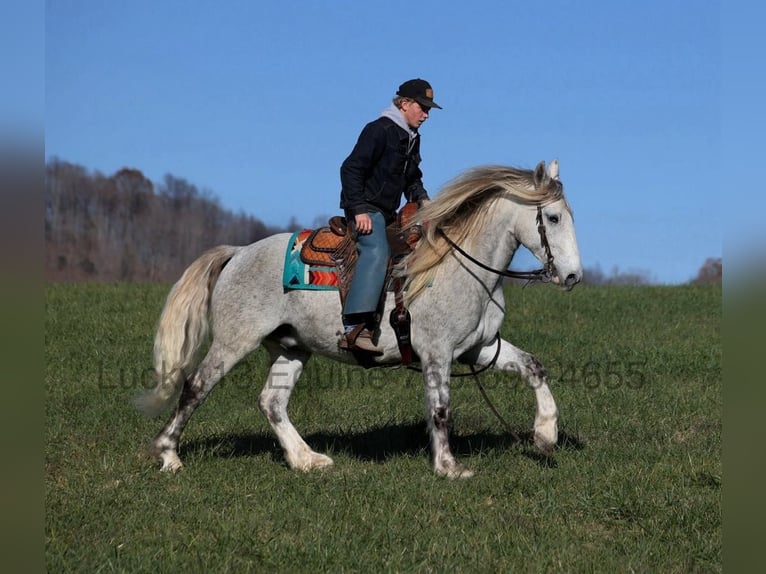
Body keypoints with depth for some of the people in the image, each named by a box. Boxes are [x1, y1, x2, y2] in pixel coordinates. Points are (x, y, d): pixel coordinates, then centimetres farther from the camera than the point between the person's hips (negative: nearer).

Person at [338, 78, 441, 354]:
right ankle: (355, 328, -45)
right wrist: (359, 210, -22)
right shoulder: (379, 130, -11)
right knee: (377, 252, -32)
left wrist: (421, 198, 9)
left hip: (388, 212, 10)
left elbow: (411, 178, 30)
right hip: (366, 209, -10)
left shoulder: (412, 138, 18)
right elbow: (351, 170, -16)